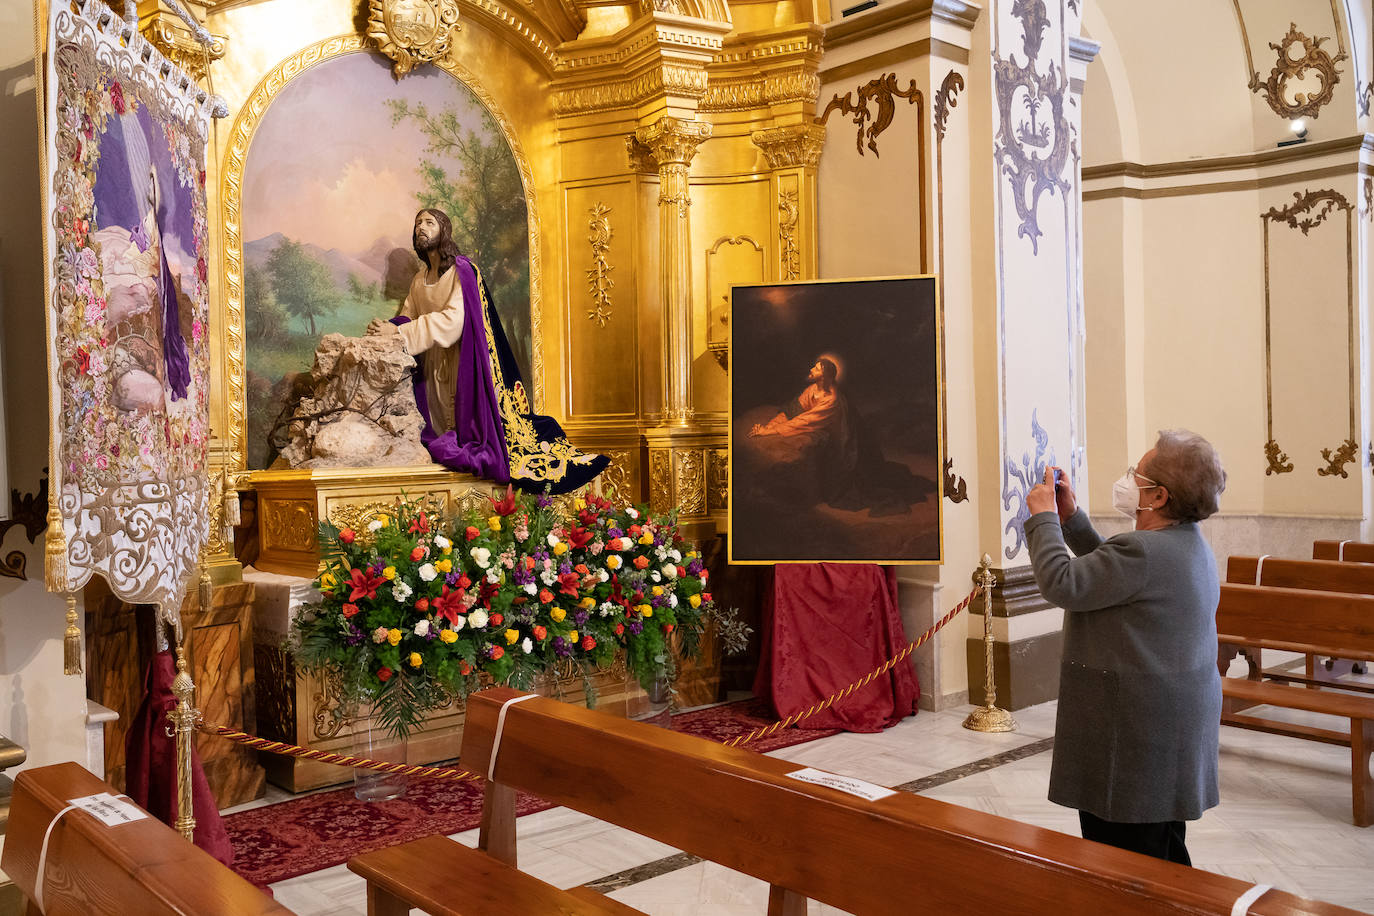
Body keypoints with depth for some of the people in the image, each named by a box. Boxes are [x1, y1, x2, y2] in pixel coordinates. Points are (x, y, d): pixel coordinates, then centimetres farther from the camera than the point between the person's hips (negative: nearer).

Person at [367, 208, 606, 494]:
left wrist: (398, 331, -26)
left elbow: (452, 320, -22)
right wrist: (388, 326, -14)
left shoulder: (462, 271, -9)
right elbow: (408, 317, 11)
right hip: (433, 367, 7)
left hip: (463, 362, -6)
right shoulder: (420, 279, 15)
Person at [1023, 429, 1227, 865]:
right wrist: (1072, 518, 15)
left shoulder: (1145, 551, -25)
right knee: (1164, 853, 21)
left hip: (1137, 728, -11)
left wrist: (1043, 517, -11)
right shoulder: (1188, 543, 10)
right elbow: (1110, 572, 20)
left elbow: (1062, 584, -23)